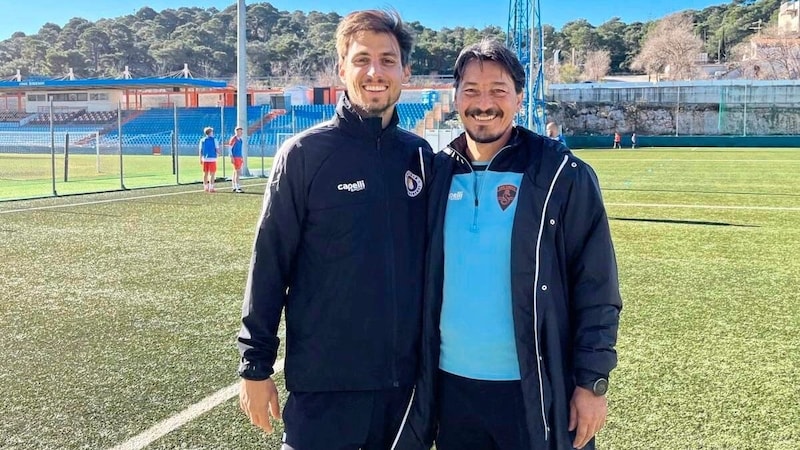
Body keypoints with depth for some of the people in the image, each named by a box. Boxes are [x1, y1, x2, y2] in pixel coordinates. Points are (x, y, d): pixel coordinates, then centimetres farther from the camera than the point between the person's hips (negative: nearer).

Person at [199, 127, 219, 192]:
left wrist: (200, 159, 15)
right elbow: (217, 150, -6)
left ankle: (206, 187, 14)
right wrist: (218, 152, 17)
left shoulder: (202, 140, 7)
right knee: (212, 174, -1)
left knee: (205, 174, 11)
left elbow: (200, 150, 8)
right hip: (212, 158, -4)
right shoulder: (214, 140, -4)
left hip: (205, 159, 5)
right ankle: (211, 188, -5)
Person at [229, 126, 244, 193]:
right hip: (235, 158, -9)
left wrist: (241, 158, 19)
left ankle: (233, 187, 18)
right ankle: (238, 188, -14)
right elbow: (230, 148, -13)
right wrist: (232, 158, -19)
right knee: (237, 172, -12)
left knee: (235, 172, 12)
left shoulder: (240, 139, 15)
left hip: (239, 157, 9)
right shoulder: (233, 138, -10)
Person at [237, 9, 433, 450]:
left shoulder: (420, 155, 3)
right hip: (325, 378, -4)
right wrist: (255, 365, -7)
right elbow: (269, 263, -7)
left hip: (406, 374, 4)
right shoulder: (305, 153, -8)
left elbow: (433, 259, 10)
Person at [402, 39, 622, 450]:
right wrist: (415, 369, 9)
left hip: (534, 389, -3)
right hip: (451, 384, 4)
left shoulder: (562, 175, -8)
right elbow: (421, 281, 10)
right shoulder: (438, 174, 3)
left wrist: (592, 381, -9)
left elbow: (596, 290, -7)